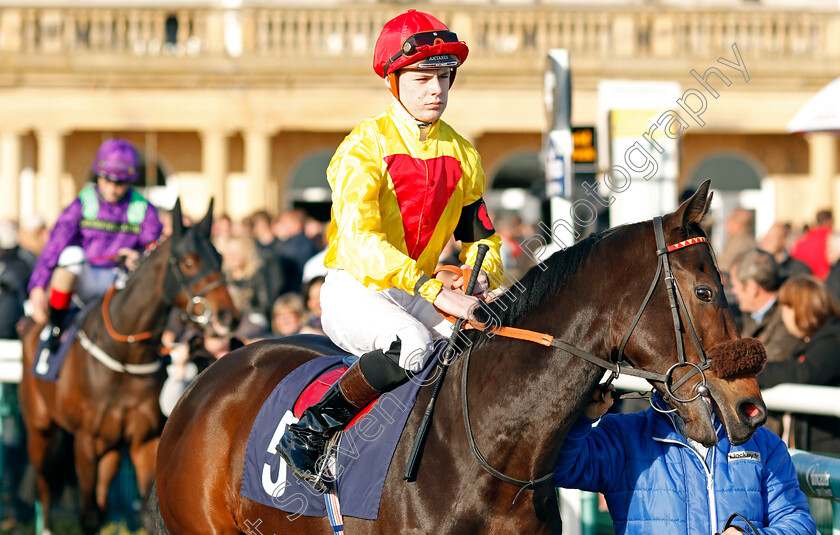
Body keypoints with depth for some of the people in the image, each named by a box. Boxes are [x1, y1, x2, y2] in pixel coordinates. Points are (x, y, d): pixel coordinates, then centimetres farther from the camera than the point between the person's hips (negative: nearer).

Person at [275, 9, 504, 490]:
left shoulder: (462, 156, 8)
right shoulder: (365, 147, -13)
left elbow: (481, 237, 19)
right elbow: (360, 239, -27)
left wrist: (480, 277, -7)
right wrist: (437, 292, -37)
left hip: (417, 293, 6)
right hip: (353, 289, -6)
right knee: (413, 345, -36)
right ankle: (310, 430, -21)